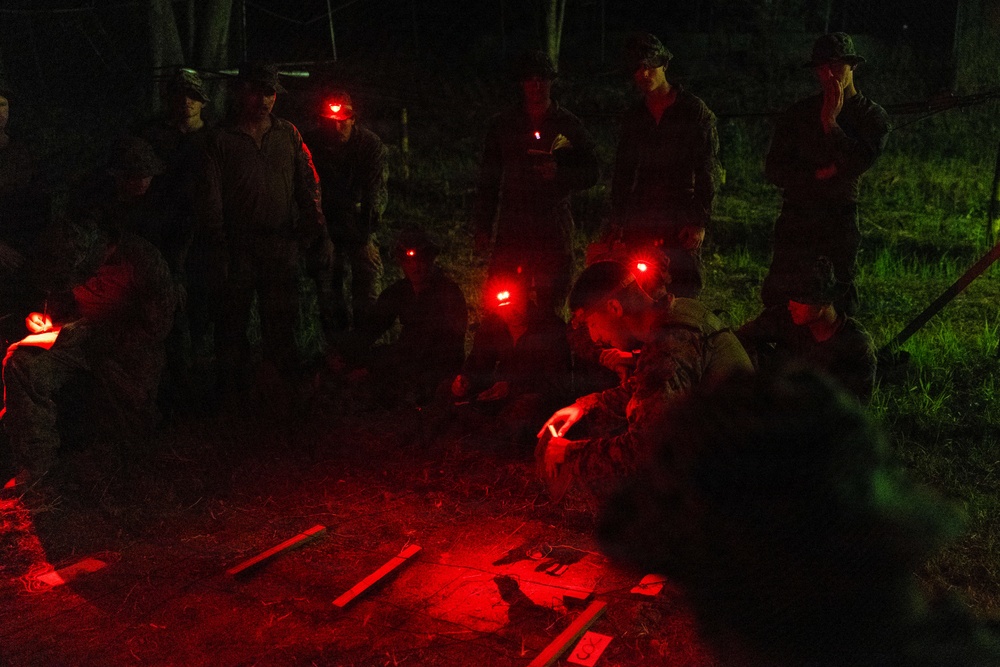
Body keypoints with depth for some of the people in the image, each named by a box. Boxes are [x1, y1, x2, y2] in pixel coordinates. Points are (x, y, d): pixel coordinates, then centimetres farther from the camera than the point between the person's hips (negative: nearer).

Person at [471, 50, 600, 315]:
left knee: (550, 305, 3)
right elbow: (487, 180, 14)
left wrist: (559, 173, -13)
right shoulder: (502, 124, 10)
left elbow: (592, 171, 7)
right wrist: (482, 227, 9)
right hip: (512, 229, 1)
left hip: (554, 232, -1)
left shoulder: (568, 125, 6)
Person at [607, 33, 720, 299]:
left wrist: (700, 222, -10)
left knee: (683, 294, -9)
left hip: (681, 225, -4)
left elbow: (707, 173, -1)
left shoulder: (695, 111, 4)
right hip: (638, 223, 4)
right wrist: (616, 223, 11)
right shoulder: (632, 118, 17)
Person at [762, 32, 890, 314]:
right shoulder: (798, 113, 11)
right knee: (777, 296, -2)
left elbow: (861, 162, -11)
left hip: (838, 222, -2)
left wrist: (830, 122, -12)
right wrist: (818, 174, -8)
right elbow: (774, 169, 5)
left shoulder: (872, 116, 6)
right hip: (795, 219, 2)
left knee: (837, 301, 1)